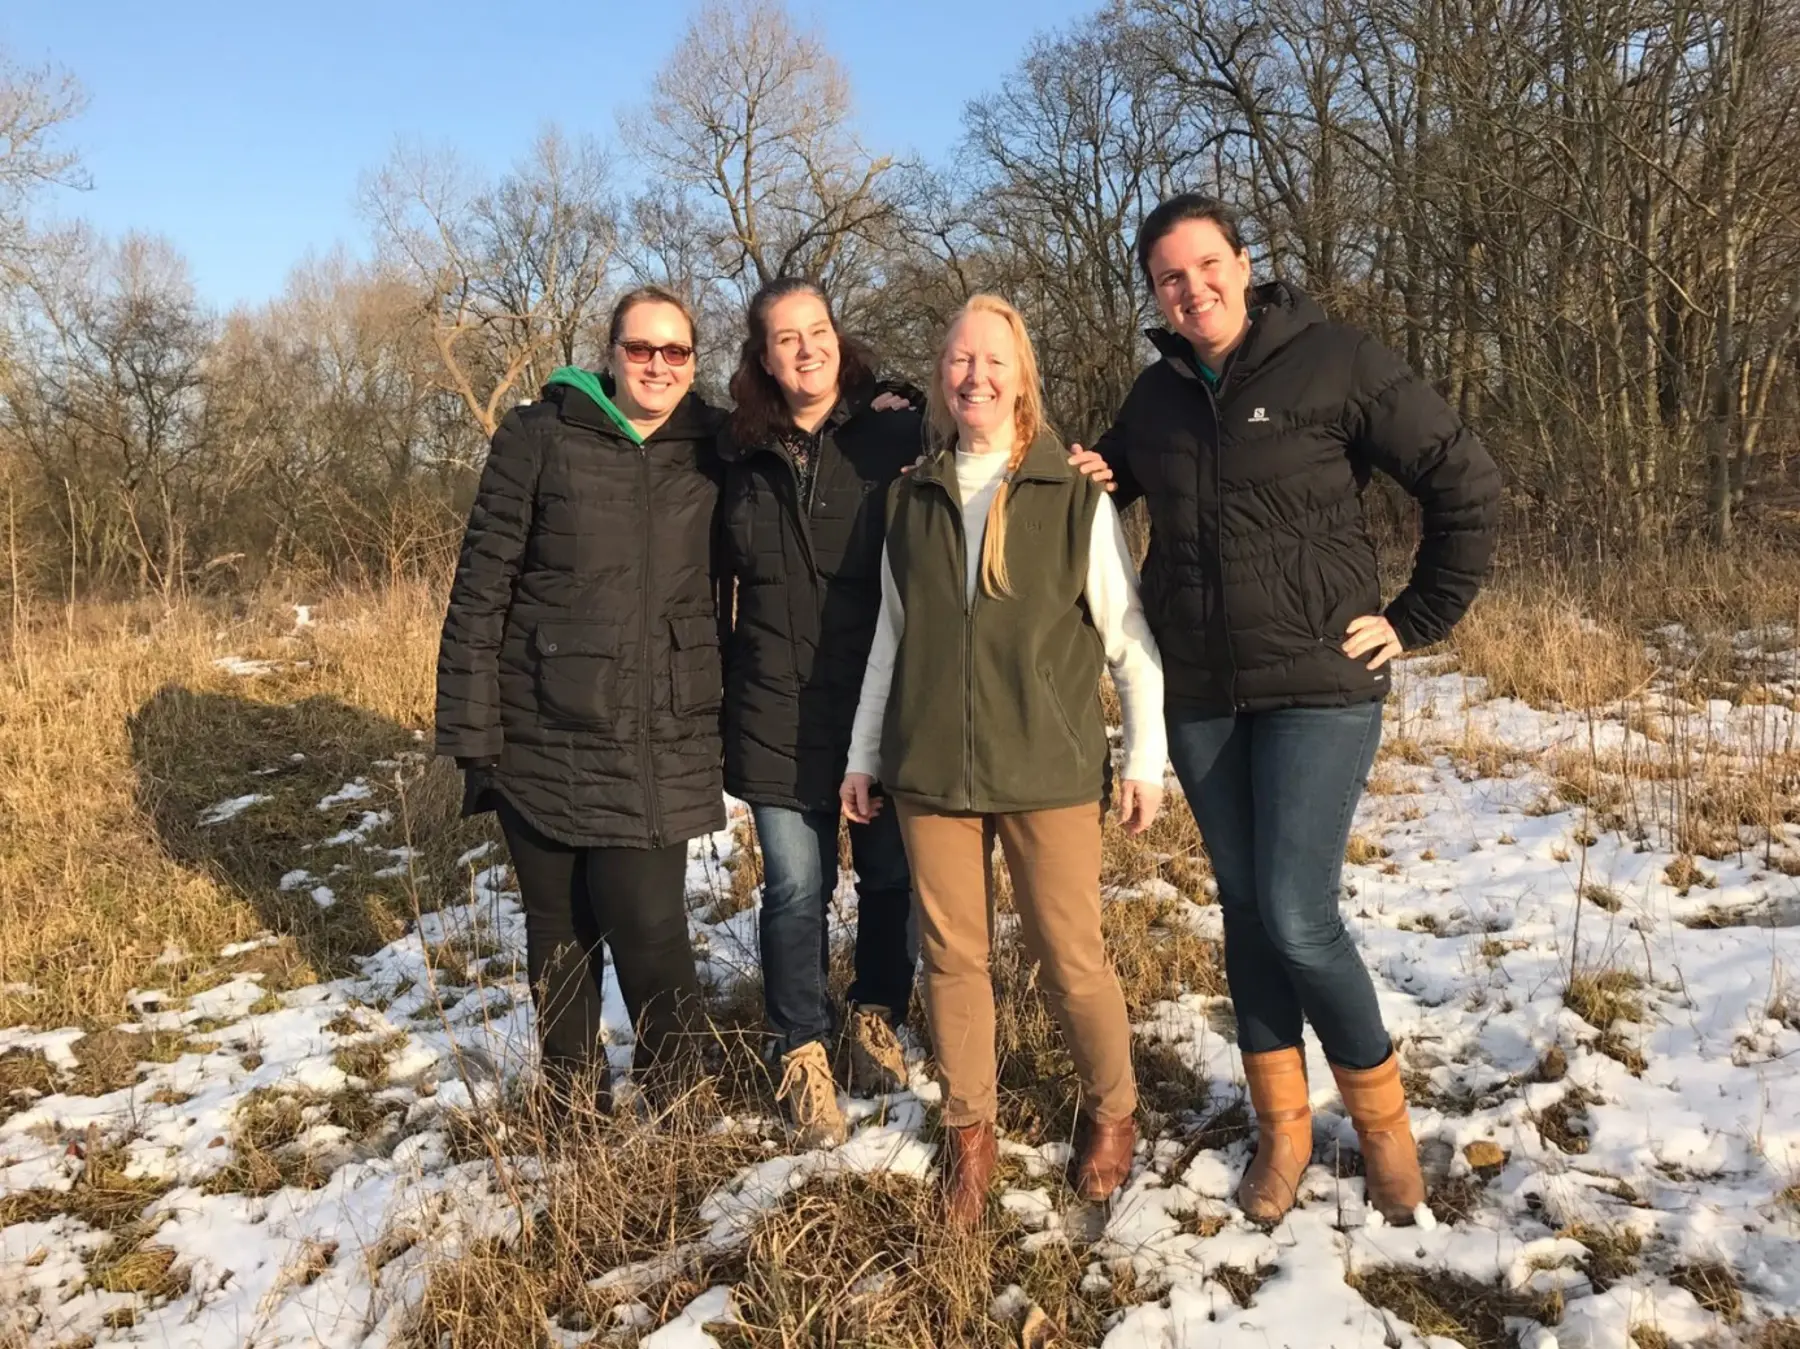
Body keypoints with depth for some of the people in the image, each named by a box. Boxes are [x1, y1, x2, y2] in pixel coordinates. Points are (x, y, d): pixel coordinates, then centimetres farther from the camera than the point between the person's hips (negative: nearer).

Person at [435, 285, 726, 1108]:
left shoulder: (710, 451, 4)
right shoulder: (540, 437, -2)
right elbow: (481, 586, -3)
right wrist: (471, 729, -6)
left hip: (659, 745, 1)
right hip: (544, 736, 0)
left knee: (649, 926, -6)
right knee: (560, 934, 11)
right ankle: (574, 1106, 30)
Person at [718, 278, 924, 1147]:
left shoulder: (896, 433, -2)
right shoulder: (740, 454, 6)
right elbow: (722, 582, 14)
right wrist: (718, 699, 12)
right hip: (778, 708, 1)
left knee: (891, 873, 9)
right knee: (796, 888, 2)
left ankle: (877, 1020, 33)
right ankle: (803, 1057, 20)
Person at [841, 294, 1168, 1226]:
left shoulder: (1076, 495, 0)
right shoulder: (911, 499, 9)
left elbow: (1129, 634, 1)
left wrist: (1146, 756, -2)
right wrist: (865, 754, 15)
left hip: (1049, 766, -3)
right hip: (932, 768, 3)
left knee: (1069, 957, 2)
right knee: (951, 955, 7)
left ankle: (1111, 1113, 28)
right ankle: (970, 1132, 25)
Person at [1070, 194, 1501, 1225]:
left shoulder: (1335, 362, -7)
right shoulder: (1155, 396, 8)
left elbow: (1468, 486, -4)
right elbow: (1119, 476, 26)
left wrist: (1418, 620, -6)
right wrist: (1091, 478, 3)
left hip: (1319, 686, -5)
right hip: (1201, 698, 5)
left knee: (1298, 918, -10)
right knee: (1246, 911, 10)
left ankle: (1383, 1113, 17)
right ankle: (1282, 1129, 26)